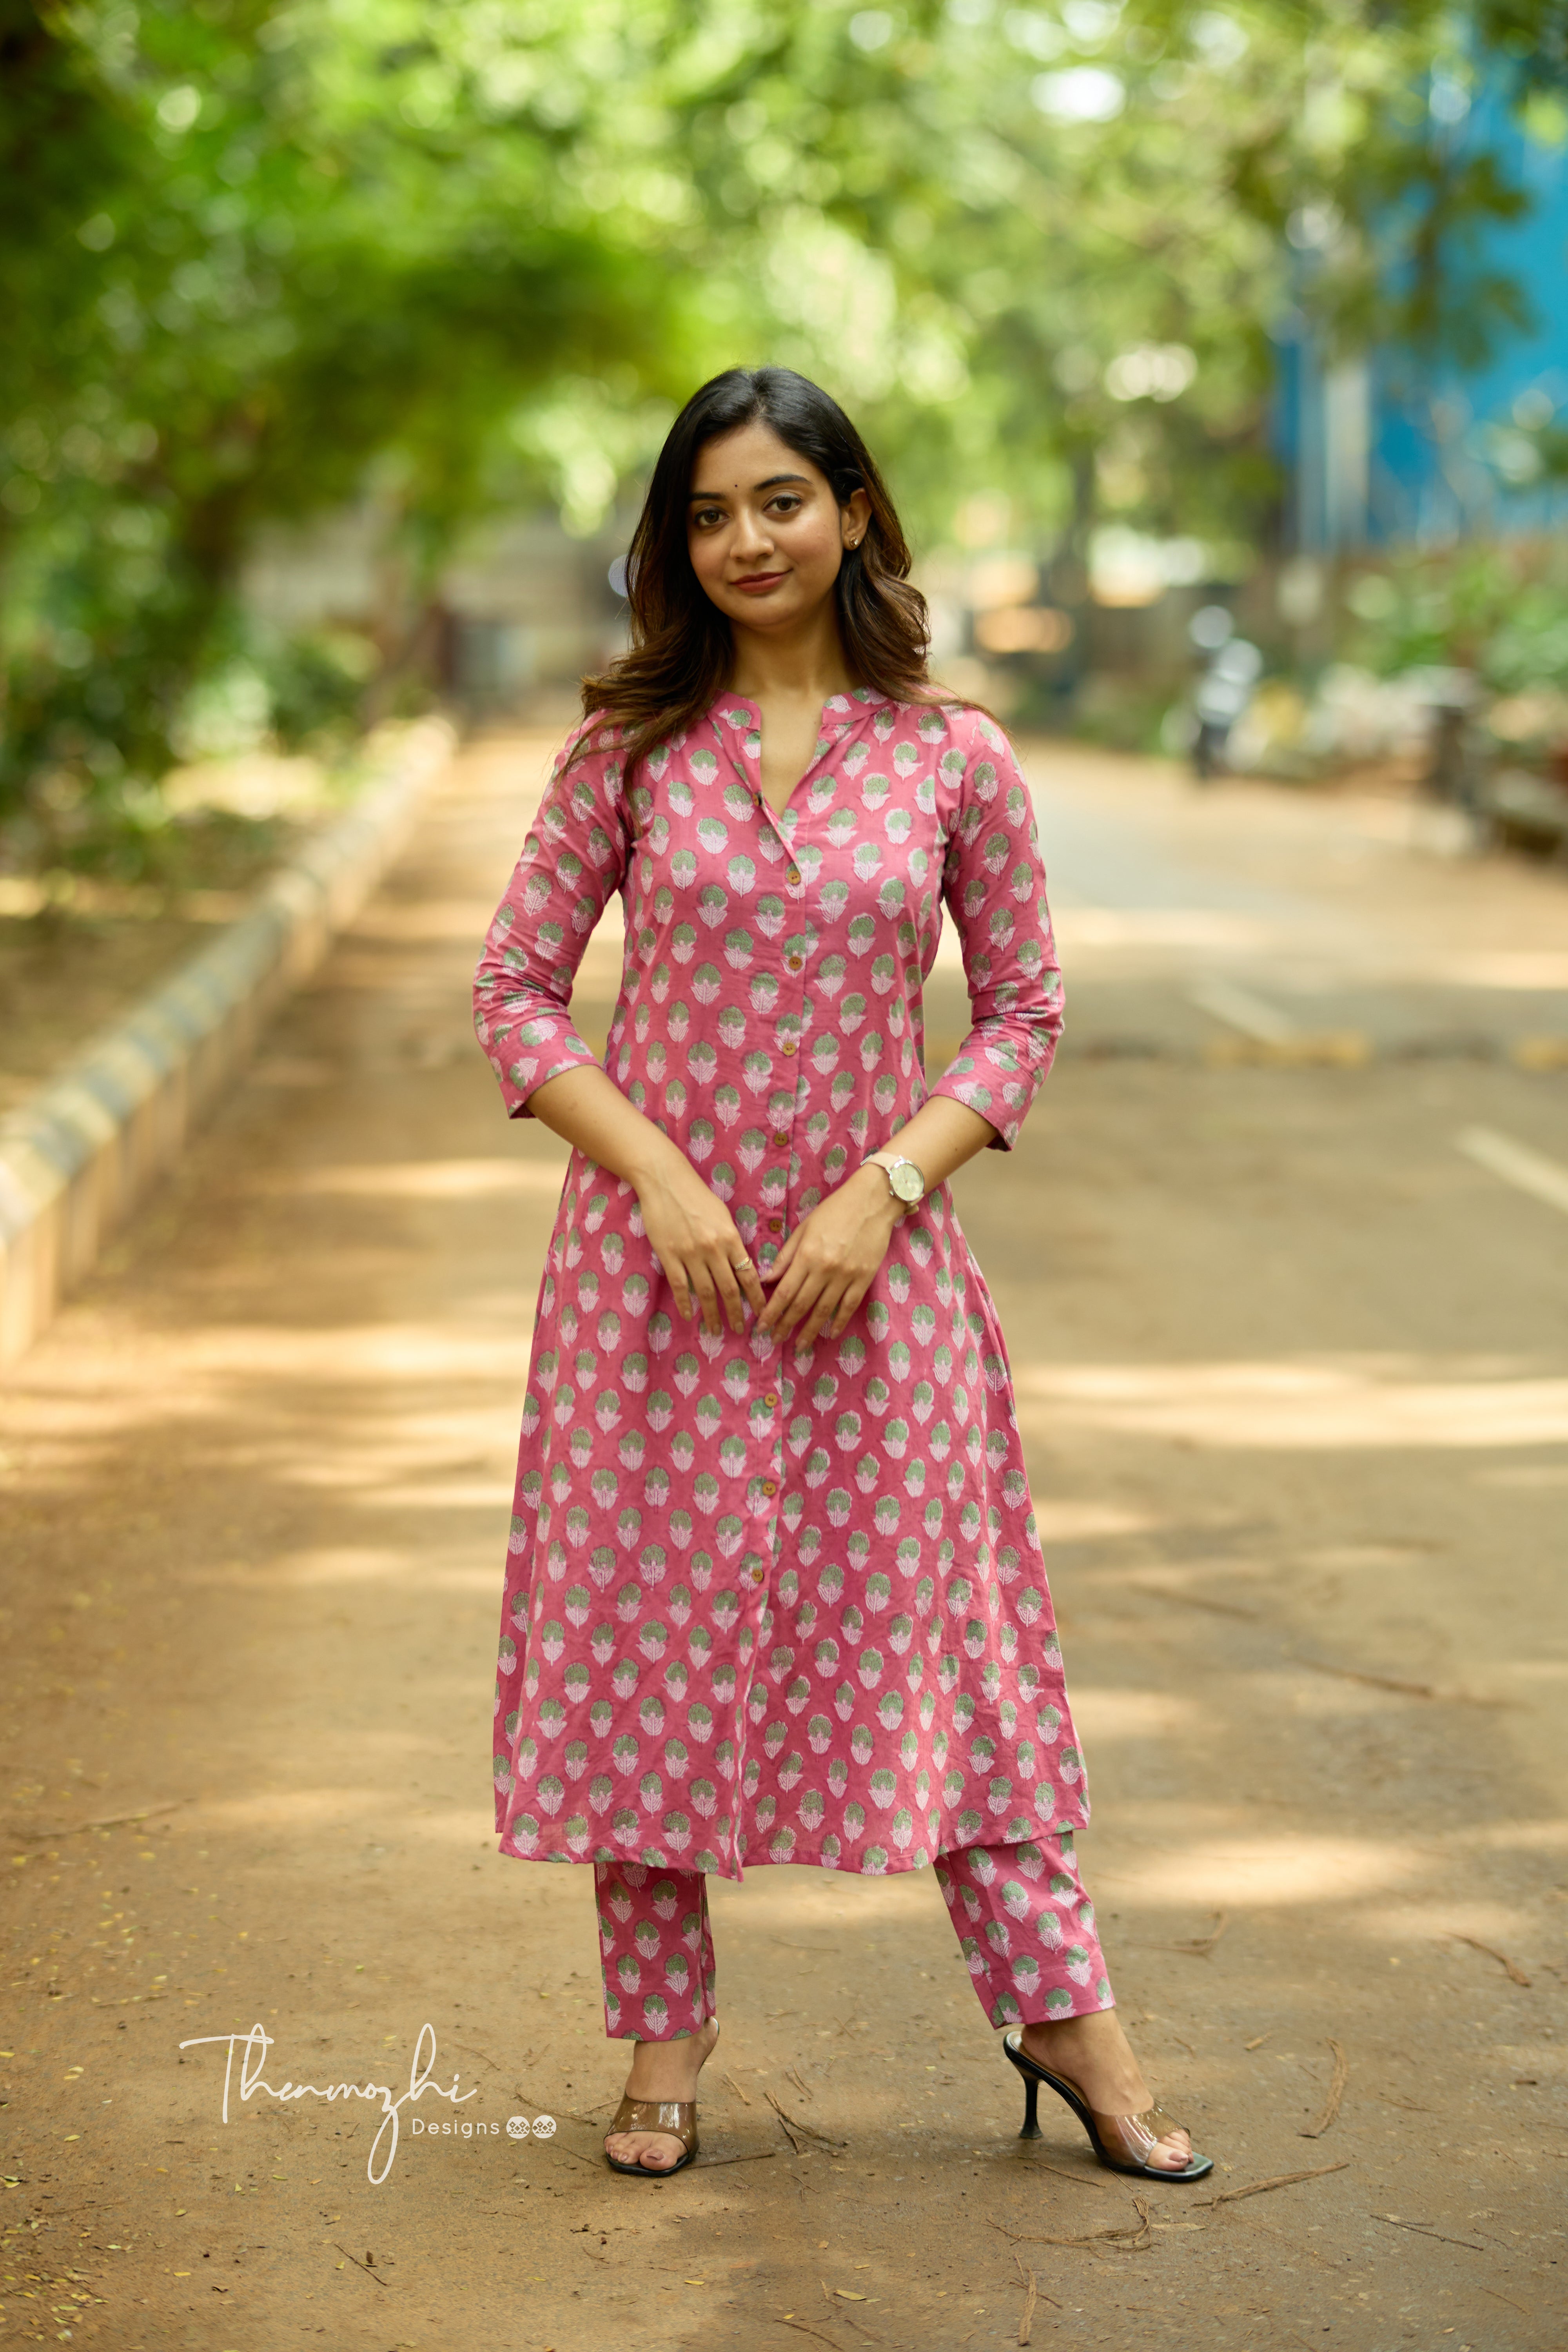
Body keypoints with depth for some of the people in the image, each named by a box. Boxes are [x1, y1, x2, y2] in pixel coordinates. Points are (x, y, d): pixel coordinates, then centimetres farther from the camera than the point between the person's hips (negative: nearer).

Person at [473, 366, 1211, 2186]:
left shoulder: (954, 759, -1)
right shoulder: (633, 746, 0)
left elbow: (1024, 1010, 4)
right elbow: (515, 989, 1)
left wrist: (888, 1185, -10)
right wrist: (658, 1172, -12)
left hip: (871, 1254, 0)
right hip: (658, 1249, 1)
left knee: (928, 1617, 4)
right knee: (650, 1623, 5)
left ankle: (1060, 2010, 15)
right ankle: (664, 2032, 18)